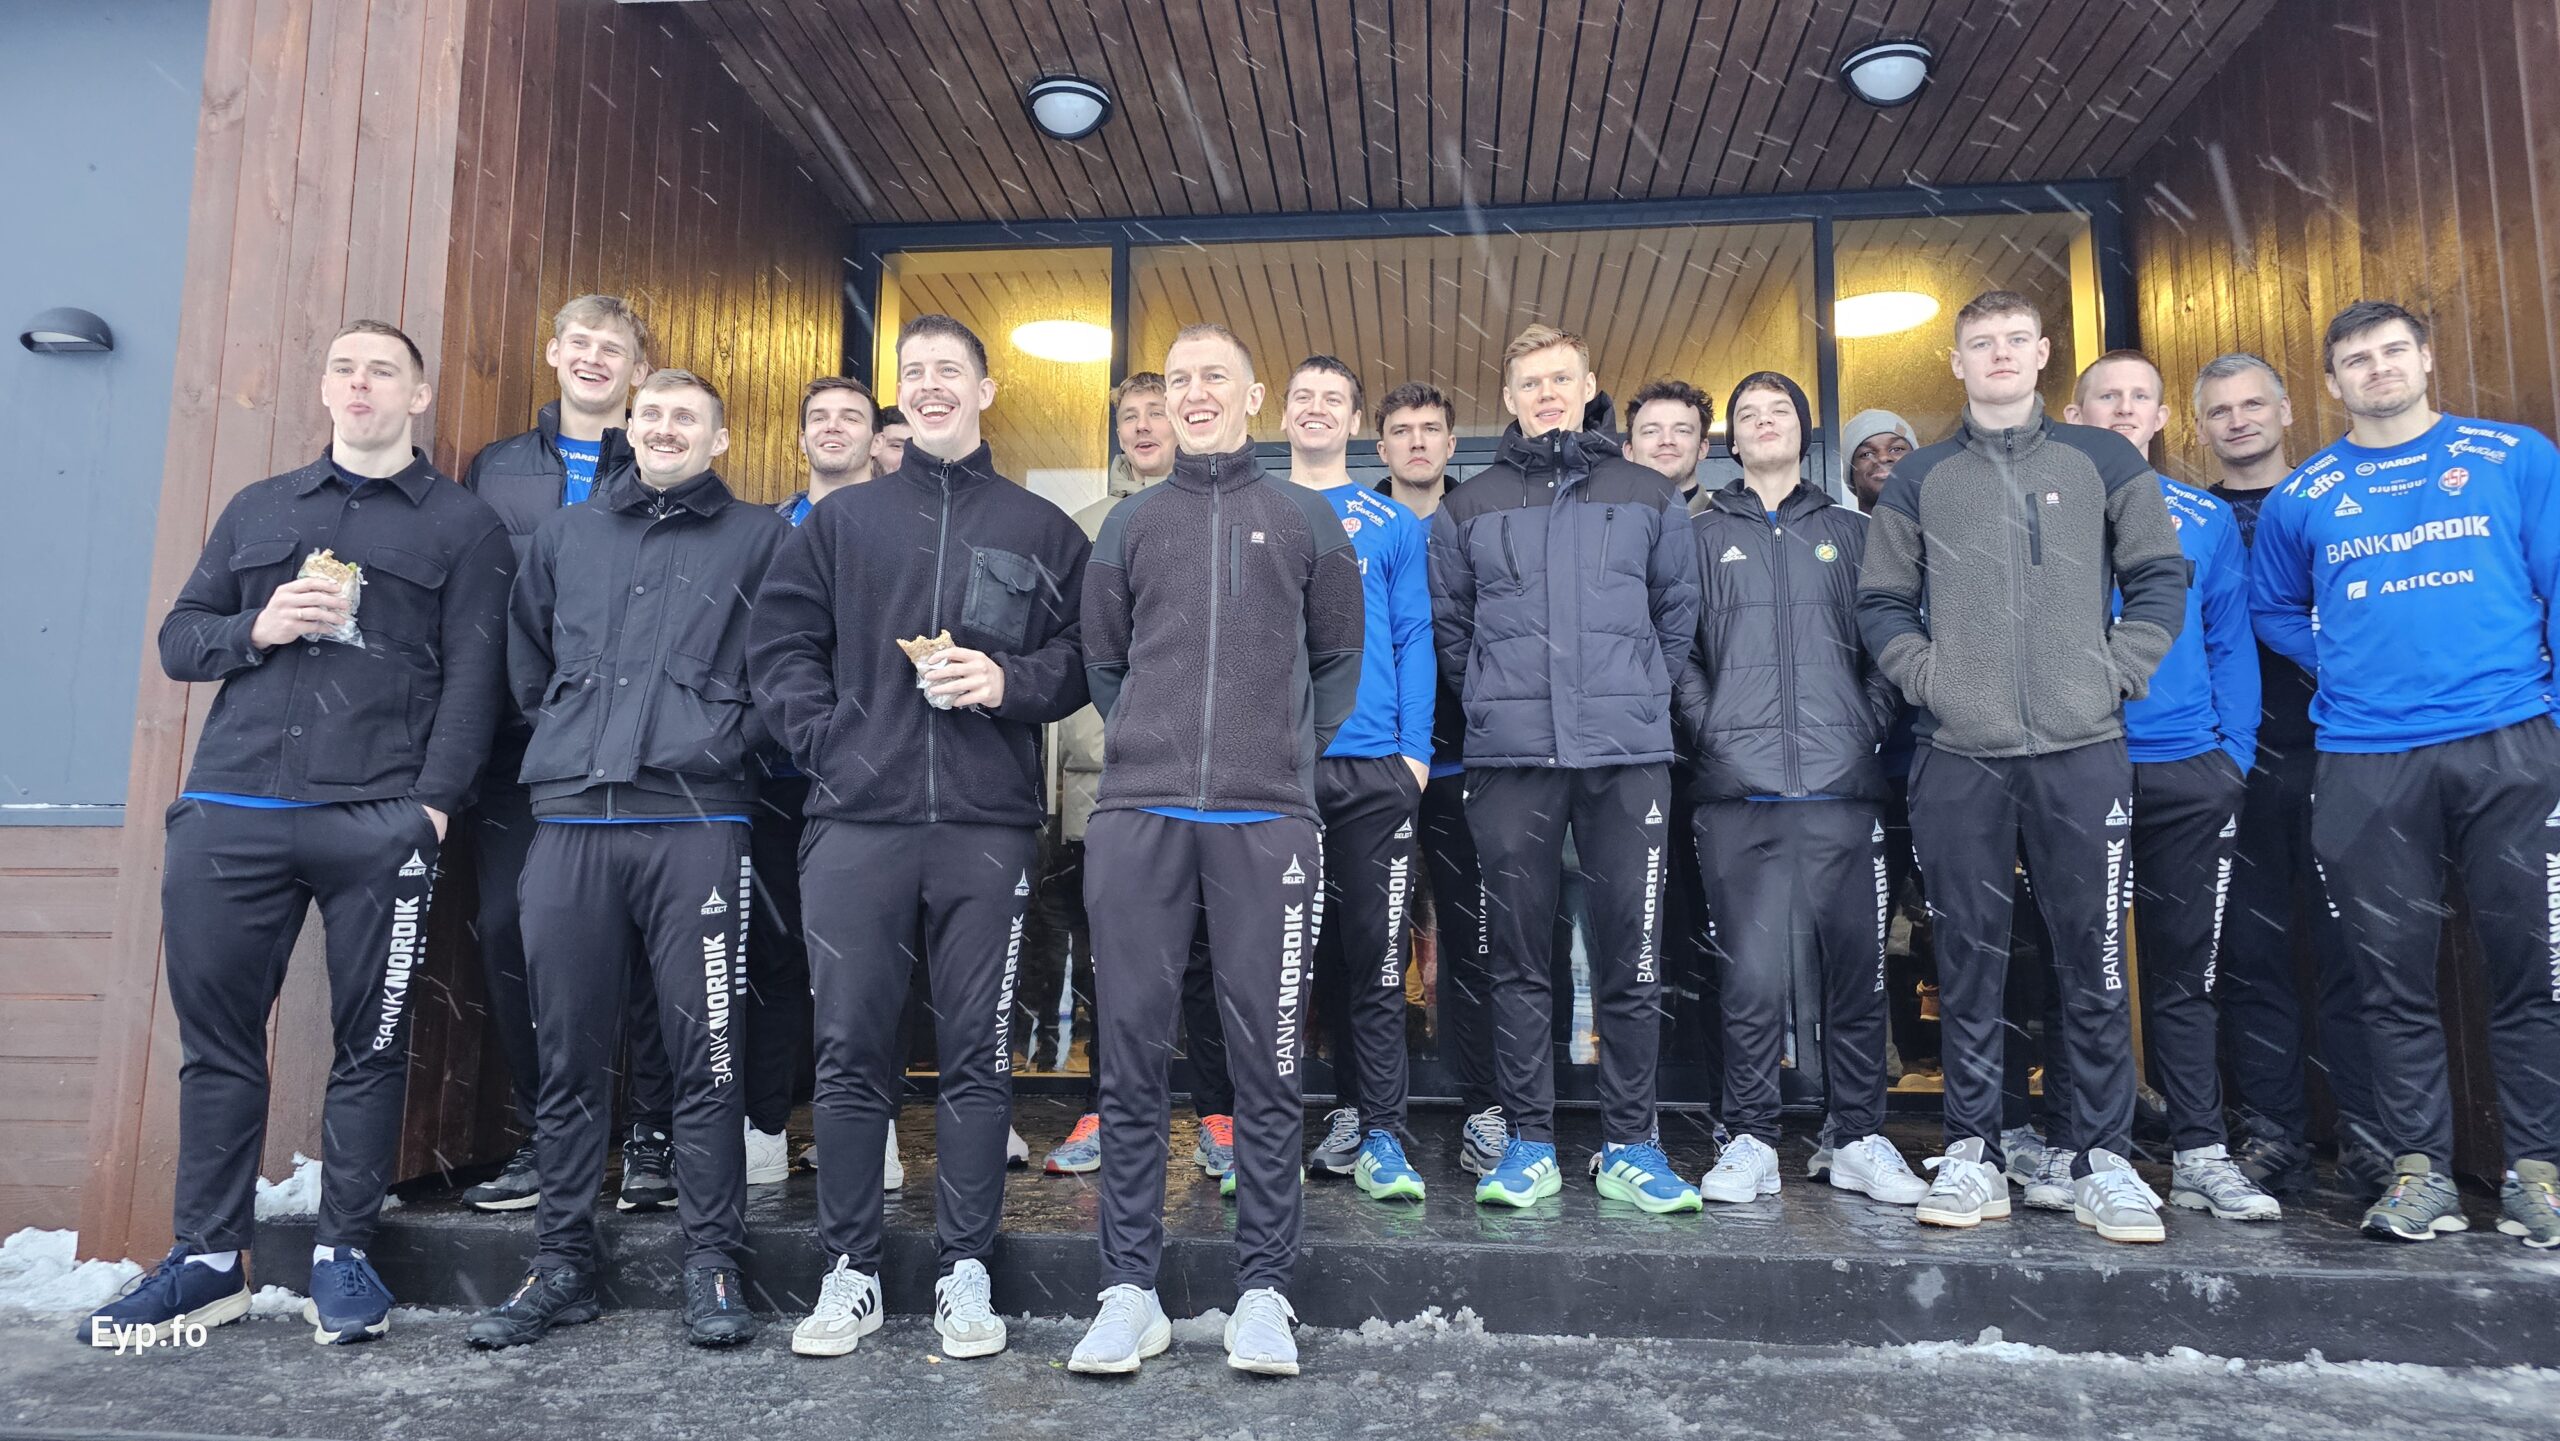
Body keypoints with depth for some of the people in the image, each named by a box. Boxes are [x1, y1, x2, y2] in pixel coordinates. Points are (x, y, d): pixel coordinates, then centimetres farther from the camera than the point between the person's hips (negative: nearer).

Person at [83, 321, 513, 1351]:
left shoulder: (462, 524, 8)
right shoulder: (257, 509, 21)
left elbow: (473, 677, -1)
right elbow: (178, 637, 19)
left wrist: (434, 805, -12)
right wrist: (255, 628, -3)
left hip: (379, 823, -3)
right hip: (228, 816, 4)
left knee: (369, 1043, 2)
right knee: (217, 1035, 7)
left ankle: (343, 1255, 14)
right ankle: (207, 1258, 18)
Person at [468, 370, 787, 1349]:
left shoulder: (758, 538, 8)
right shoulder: (566, 534, 19)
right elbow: (524, 661, 24)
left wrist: (733, 742, 1)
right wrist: (566, 738, 16)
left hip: (696, 821, -3)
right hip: (569, 822, 4)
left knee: (705, 1050, -3)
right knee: (567, 1051, 7)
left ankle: (712, 1265, 7)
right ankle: (562, 1262, 19)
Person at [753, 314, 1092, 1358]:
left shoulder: (1041, 529, 12)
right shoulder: (841, 520, 15)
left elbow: (1084, 654, 9)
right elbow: (779, 644, 11)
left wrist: (1011, 682, -9)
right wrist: (824, 736, -3)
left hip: (988, 826, -1)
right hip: (856, 822, 1)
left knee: (977, 1053, 4)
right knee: (851, 1049, 4)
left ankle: (966, 1271, 15)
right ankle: (849, 1270, 17)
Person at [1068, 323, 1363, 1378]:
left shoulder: (1305, 518, 13)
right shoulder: (1130, 523, 16)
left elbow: (1338, 658, 15)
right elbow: (1103, 662, 19)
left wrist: (1296, 754, 8)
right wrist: (1150, 749, 10)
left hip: (1267, 821, -1)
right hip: (1136, 818, 2)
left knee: (1268, 1061, 1)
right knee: (1131, 1058, 2)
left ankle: (1264, 1291, 12)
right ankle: (1130, 1290, 13)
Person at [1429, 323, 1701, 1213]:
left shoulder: (1647, 497, 12)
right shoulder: (1470, 506, 11)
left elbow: (1679, 609, 15)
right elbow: (1445, 621, 14)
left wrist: (1641, 693, 10)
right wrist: (1491, 698, 8)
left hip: (1629, 755, 0)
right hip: (1510, 757, 0)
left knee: (1631, 956, 1)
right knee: (1519, 957, 3)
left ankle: (1630, 1147, 12)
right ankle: (1528, 1143, 13)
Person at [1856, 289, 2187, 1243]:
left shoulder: (2103, 462, 12)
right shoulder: (1921, 479, 13)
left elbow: (2160, 578, 10)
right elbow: (1882, 603, 12)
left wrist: (2119, 672, -2)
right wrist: (1928, 677, -3)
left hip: (2083, 751, 0)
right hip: (1960, 756, 1)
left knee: (2095, 958, 2)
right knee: (1970, 959, 4)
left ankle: (2102, 1161, 12)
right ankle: (1972, 1155, 12)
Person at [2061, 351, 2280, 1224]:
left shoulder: (2206, 519, 12)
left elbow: (2232, 643, 10)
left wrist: (2235, 755, -1)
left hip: (2190, 772, 2)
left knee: (2185, 965, 6)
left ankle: (2200, 1153, 14)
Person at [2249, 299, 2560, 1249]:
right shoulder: (2302, 498, 11)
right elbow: (2274, 612, 22)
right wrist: (2349, 668, 7)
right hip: (2365, 762, 1)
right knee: (2394, 972, 4)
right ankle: (2420, 1168, 13)